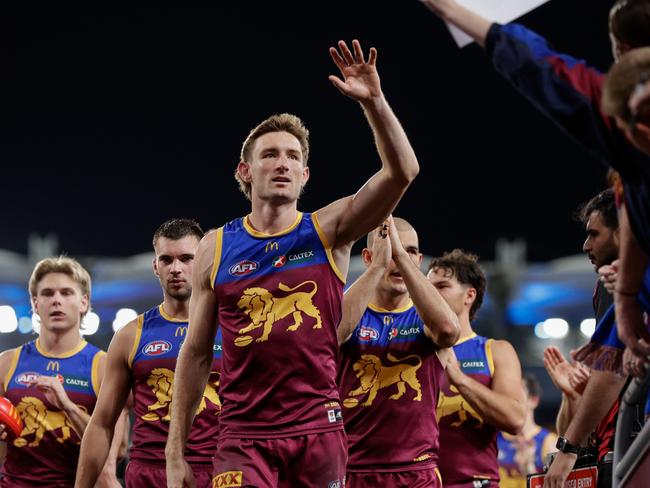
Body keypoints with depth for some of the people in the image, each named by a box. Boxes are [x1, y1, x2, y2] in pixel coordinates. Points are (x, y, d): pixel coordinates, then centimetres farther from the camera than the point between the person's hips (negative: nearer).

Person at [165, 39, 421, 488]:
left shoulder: (329, 231, 4)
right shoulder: (216, 248, 6)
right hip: (244, 438, 0)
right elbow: (196, 354, 8)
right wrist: (176, 452, 5)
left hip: (319, 431, 1)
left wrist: (374, 102, -22)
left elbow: (401, 172, -10)